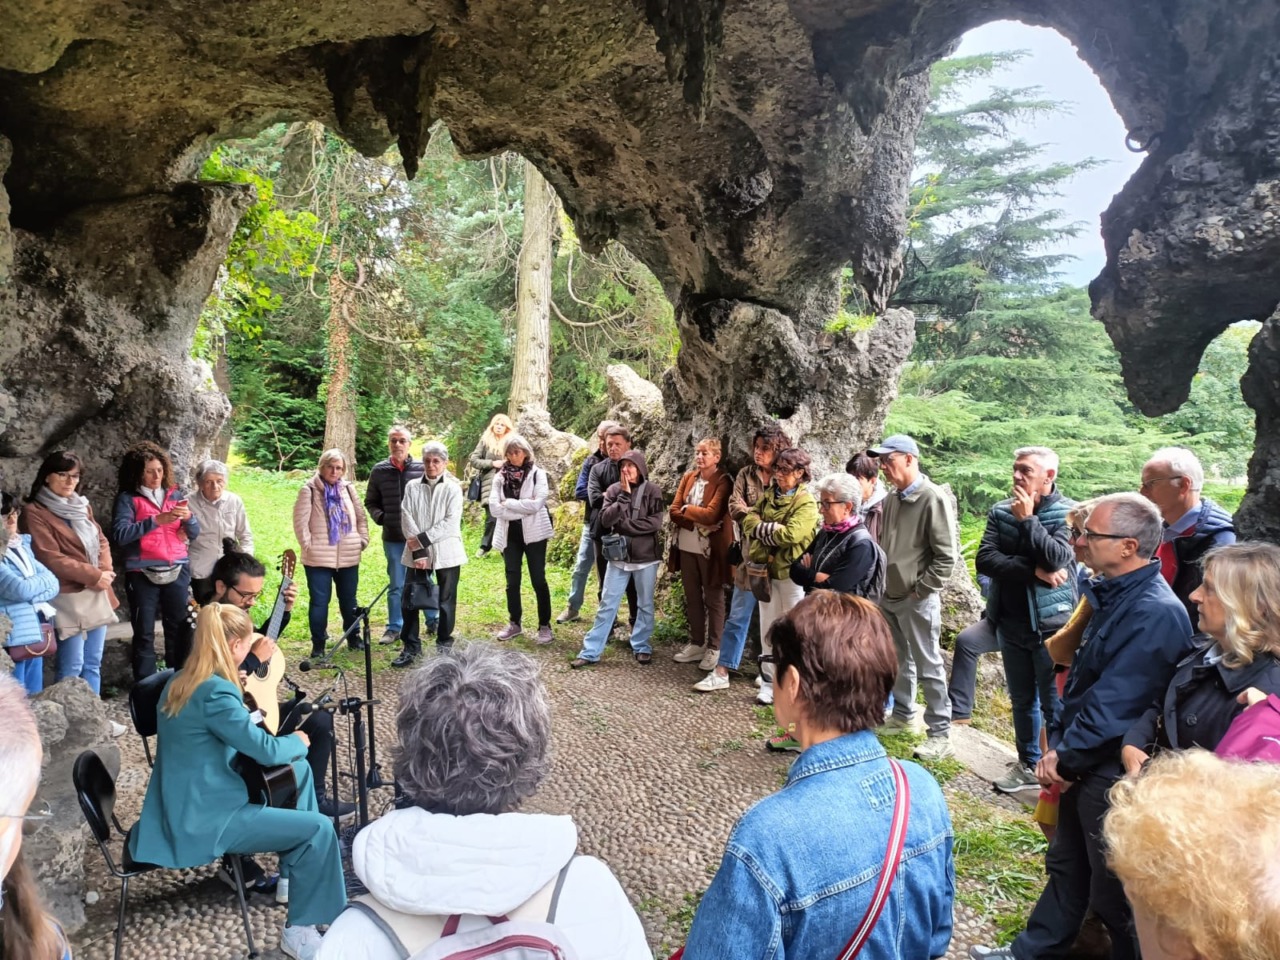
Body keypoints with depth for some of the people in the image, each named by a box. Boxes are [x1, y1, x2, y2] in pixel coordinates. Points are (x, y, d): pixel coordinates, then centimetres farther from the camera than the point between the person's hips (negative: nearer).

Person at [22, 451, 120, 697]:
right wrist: (94, 576, -14)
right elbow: (50, 558, -14)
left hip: (97, 596, 7)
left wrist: (105, 571, -5)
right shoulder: (34, 513, -7)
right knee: (72, 666, -5)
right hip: (68, 599, -7)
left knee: (93, 664, 9)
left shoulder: (82, 506, 16)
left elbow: (101, 541, 14)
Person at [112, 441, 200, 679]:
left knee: (180, 631, 6)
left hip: (178, 571, 3)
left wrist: (188, 517, -13)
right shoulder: (127, 498, -2)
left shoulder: (175, 494, 9)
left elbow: (195, 532, 9)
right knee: (144, 634, 3)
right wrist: (156, 520, -23)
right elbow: (120, 534, -16)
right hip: (142, 574, -3)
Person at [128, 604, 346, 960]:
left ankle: (294, 870, 27)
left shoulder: (179, 682, 6)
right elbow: (266, 750, -18)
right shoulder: (215, 692, -24)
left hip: (185, 806, 10)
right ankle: (299, 931, 1)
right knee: (319, 828, -11)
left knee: (298, 768, 18)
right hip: (202, 820, -10)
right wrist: (298, 741, 0)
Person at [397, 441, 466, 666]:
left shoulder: (453, 488, -2)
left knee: (446, 601, 7)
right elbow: (407, 521, -3)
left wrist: (422, 539, -16)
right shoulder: (412, 487, 4)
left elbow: (451, 523, -11)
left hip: (446, 553, -2)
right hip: (417, 553, 2)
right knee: (409, 600, 2)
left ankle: (444, 644, 22)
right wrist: (418, 551, -13)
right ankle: (411, 646, 15)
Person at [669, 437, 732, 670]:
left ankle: (714, 648, 15)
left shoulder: (723, 482, -11)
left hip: (711, 548, -6)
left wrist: (687, 509, -7)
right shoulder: (688, 478, 8)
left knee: (713, 599, 6)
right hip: (686, 547, 6)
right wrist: (698, 523, -14)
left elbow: (711, 514, -21)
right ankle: (696, 643, 27)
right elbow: (674, 511, 2)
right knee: (692, 598, 15)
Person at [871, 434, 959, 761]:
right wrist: (882, 585, 11)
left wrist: (921, 590, -15)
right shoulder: (892, 498, 8)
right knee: (899, 660, 20)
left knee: (928, 667, 0)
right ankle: (903, 714, 35)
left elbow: (947, 556, -16)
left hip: (917, 600, -7)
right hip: (889, 597, 8)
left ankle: (940, 734, 9)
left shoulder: (933, 499, -15)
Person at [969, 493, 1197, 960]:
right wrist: (1057, 745, 2)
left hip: (1115, 774, -9)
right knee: (1066, 866, 23)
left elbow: (1115, 704, -26)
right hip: (1085, 764, 9)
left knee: (1114, 888, 10)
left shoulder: (1156, 613, -25)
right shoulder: (1116, 596, 6)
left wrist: (1065, 757, -14)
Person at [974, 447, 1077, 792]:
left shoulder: (1068, 514, -8)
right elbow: (984, 559, -9)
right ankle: (1028, 765, 32)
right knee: (1022, 700, 18)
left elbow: (1056, 559, -23)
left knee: (1053, 705, 3)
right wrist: (1033, 571, -19)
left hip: (1050, 624, -5)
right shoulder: (1000, 512, 3)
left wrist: (1027, 519, -18)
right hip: (1011, 622, 5)